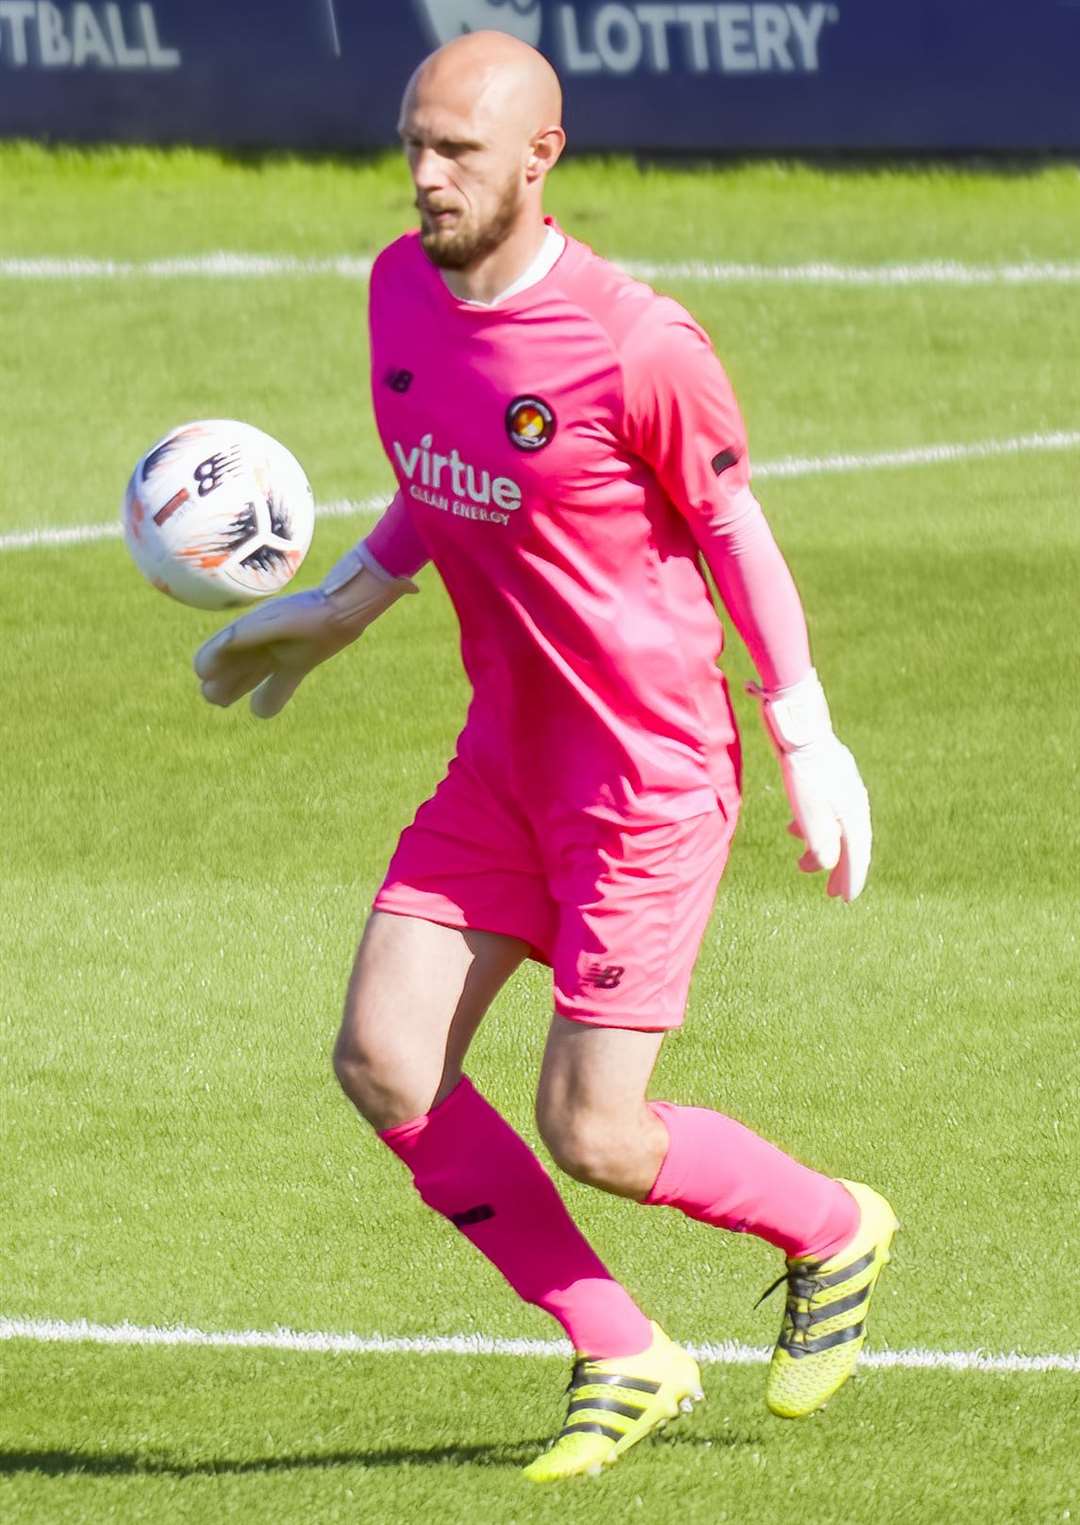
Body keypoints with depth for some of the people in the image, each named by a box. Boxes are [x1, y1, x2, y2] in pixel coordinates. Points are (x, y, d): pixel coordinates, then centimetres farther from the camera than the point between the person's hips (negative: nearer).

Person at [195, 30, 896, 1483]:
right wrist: (338, 608, 11)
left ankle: (830, 1230, 25)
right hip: (506, 758, 7)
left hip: (650, 770, -7)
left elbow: (734, 528, -9)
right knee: (384, 1061, -5)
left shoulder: (635, 346, -21)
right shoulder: (402, 287, 0)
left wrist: (810, 743, -7)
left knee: (592, 1135, -7)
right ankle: (622, 1359, 10)